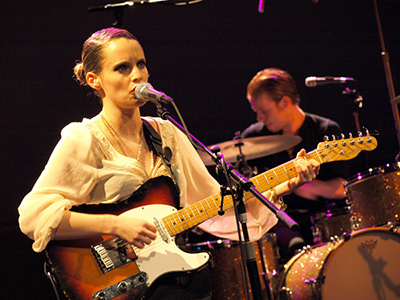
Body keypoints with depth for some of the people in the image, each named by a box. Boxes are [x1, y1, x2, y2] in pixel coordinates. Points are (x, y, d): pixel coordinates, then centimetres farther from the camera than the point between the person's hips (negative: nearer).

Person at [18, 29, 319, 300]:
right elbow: (33, 214, -16)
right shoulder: (83, 141, -6)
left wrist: (280, 188, 2)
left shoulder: (166, 134, 13)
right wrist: (115, 225, -22)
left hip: (177, 275, 6)